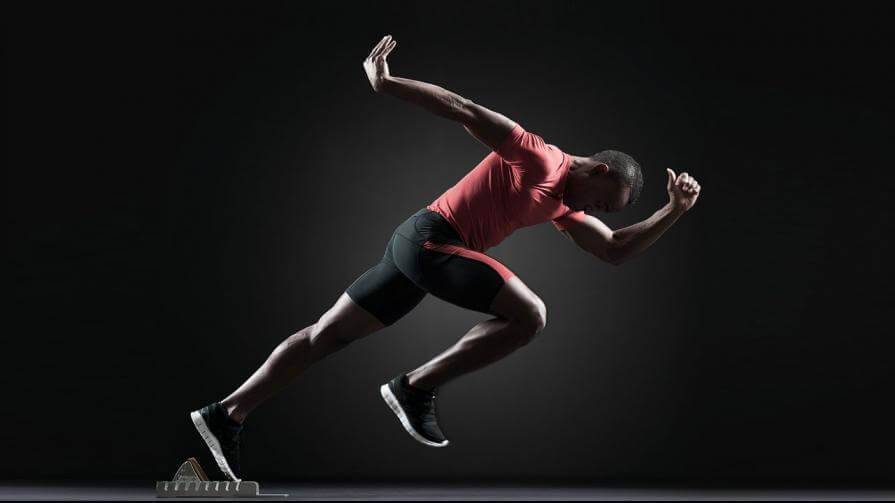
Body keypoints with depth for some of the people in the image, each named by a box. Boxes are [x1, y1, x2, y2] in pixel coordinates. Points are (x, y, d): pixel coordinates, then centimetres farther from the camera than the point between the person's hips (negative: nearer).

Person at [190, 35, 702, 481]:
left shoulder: (564, 205, 20)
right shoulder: (537, 157, -7)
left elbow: (616, 250, 23)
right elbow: (465, 110, -12)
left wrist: (673, 212, 15)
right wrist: (386, 85, -18)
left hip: (417, 248, 10)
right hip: (431, 239, -10)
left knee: (327, 334, 8)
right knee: (530, 314, -15)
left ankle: (227, 413, 9)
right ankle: (416, 387, -14)